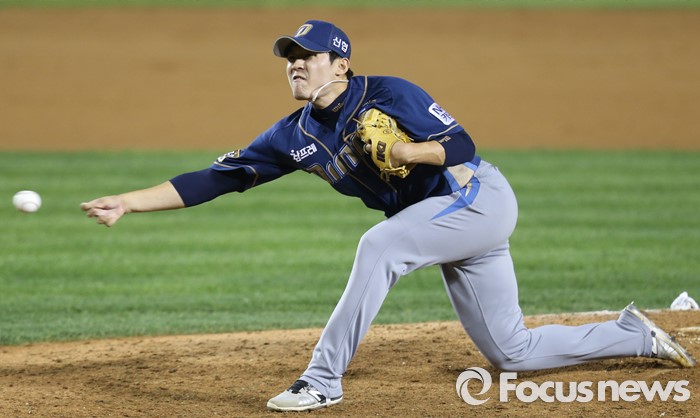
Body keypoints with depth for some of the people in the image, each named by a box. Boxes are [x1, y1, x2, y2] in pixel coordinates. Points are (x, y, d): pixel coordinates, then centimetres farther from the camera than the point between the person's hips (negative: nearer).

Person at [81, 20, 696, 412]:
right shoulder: (294, 137, 1)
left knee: (380, 244, -31)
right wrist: (129, 202, -9)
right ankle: (637, 338, 27)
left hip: (481, 197, -8)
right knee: (512, 352, 9)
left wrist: (402, 151, -32)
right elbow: (215, 179, -2)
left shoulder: (388, 95, -15)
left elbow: (461, 146, -16)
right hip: (442, 222, 8)